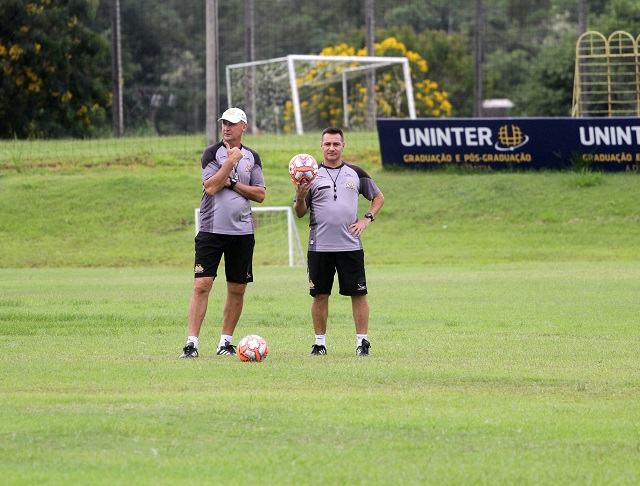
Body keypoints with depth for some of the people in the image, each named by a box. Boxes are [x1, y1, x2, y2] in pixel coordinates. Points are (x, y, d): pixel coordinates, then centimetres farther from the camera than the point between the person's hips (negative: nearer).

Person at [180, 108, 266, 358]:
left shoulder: (252, 157, 10)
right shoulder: (213, 153, -1)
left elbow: (260, 194, 4)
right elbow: (210, 187, -14)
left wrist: (232, 183, -8)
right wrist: (231, 161, -14)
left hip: (242, 232, 4)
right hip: (211, 230, -4)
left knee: (237, 289, 6)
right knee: (202, 285, -11)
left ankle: (226, 341, 16)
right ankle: (192, 342, -11)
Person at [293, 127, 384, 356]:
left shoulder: (356, 173, 8)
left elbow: (378, 197, 19)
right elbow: (300, 213, 4)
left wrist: (367, 219, 5)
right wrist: (300, 197, -16)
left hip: (350, 245, 0)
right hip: (319, 246, 0)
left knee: (358, 294, -2)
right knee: (320, 295, 2)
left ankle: (363, 341, 3)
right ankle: (320, 342, 9)